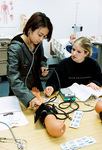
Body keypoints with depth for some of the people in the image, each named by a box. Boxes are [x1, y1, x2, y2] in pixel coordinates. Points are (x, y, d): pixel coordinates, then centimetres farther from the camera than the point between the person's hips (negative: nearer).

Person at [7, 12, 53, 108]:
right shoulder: (15, 48, -27)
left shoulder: (38, 43, -6)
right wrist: (29, 97, -46)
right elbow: (13, 77, -34)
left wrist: (43, 67, -10)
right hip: (21, 92, -5)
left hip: (37, 86, 6)